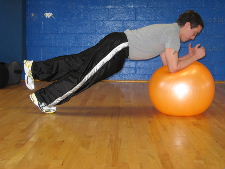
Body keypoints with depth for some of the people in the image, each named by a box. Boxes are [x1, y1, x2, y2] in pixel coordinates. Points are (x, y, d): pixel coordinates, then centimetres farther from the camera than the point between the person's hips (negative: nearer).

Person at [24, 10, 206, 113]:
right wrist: (195, 57, -4)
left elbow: (167, 61, 23)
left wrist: (190, 56, 21)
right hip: (119, 47, -9)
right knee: (85, 75, -5)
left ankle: (34, 68, 11)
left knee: (77, 63, 8)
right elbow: (173, 68, -16)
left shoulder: (168, 30, 20)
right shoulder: (174, 33, -10)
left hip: (118, 42, 9)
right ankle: (43, 99, 2)